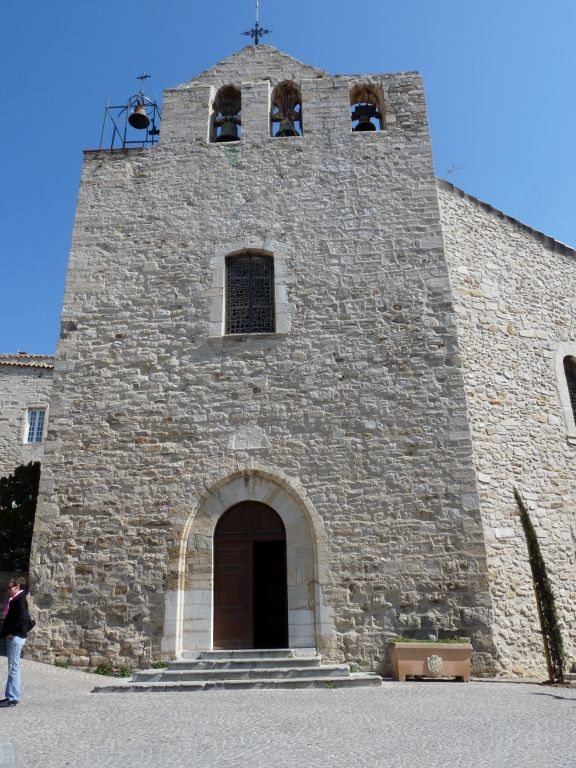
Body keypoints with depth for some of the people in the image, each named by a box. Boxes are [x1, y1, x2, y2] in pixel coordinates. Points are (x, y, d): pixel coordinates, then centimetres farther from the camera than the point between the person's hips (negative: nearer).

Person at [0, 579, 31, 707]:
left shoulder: (19, 600, -15)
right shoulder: (15, 600, 14)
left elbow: (22, 619, -24)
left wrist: (12, 633, -16)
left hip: (16, 638, -10)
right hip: (13, 637, 10)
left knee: (13, 668, -3)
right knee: (12, 668, 14)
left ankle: (13, 698, 3)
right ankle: (11, 696, 22)